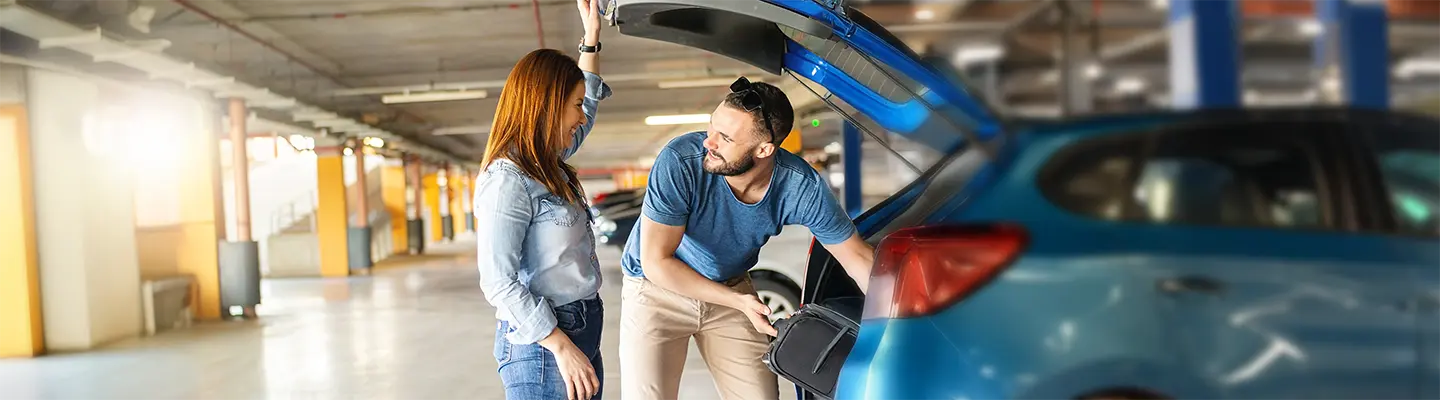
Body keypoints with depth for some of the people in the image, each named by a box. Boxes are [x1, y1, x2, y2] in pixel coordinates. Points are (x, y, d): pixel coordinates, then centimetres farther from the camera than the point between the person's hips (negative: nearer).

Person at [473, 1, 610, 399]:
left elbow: (589, 103, 31)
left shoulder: (550, 165, 11)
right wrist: (562, 348, -22)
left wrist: (592, 35, 27)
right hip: (541, 345, -9)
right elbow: (498, 281, -21)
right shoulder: (507, 180, -15)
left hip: (582, 333, 9)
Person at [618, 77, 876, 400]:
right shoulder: (680, 161, -32)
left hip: (731, 287, 3)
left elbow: (858, 258, -12)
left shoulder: (802, 187, -24)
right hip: (658, 287, -2)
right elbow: (656, 262, -27)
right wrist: (737, 301, -31)